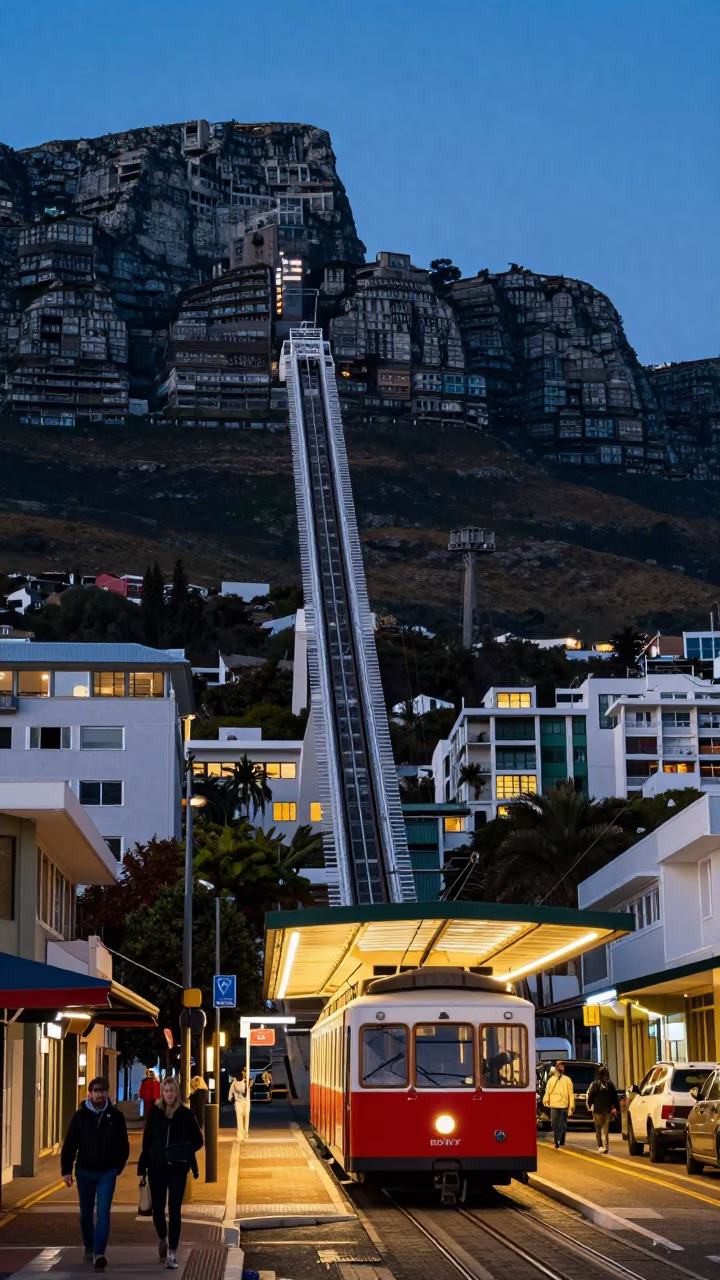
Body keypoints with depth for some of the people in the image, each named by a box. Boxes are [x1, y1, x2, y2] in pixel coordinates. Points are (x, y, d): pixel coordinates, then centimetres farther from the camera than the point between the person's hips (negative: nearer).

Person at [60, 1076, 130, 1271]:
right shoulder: (80, 1116, -4)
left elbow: (123, 1146, 6)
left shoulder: (116, 1116, -3)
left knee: (103, 1212, -12)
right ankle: (88, 1248, 33)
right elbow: (70, 1144, -4)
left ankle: (99, 1254, -18)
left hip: (107, 1173, -1)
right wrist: (66, 1170, -8)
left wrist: (118, 1167, 6)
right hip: (84, 1171, 1)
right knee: (86, 1213, 14)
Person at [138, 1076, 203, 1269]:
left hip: (177, 1168, -1)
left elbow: (198, 1141, 6)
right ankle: (162, 1239, 35)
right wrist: (142, 1167, 1)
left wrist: (184, 1153, -11)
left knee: (174, 1209, -3)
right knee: (157, 1207, 5)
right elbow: (146, 1141, 4)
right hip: (157, 1168, 1)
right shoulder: (154, 1112, 1)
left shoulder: (185, 1114, -2)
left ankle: (172, 1253, 0)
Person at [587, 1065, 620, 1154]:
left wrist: (590, 1105, 11)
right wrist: (616, 1108, 17)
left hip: (597, 1110, -2)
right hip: (607, 1110, 2)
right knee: (605, 1128, 6)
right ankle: (606, 1146, -6)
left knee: (598, 1129, 9)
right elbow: (615, 1097, 6)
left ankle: (600, 1146, 5)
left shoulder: (595, 1084, -7)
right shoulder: (610, 1084, 1)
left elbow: (590, 1096, -6)